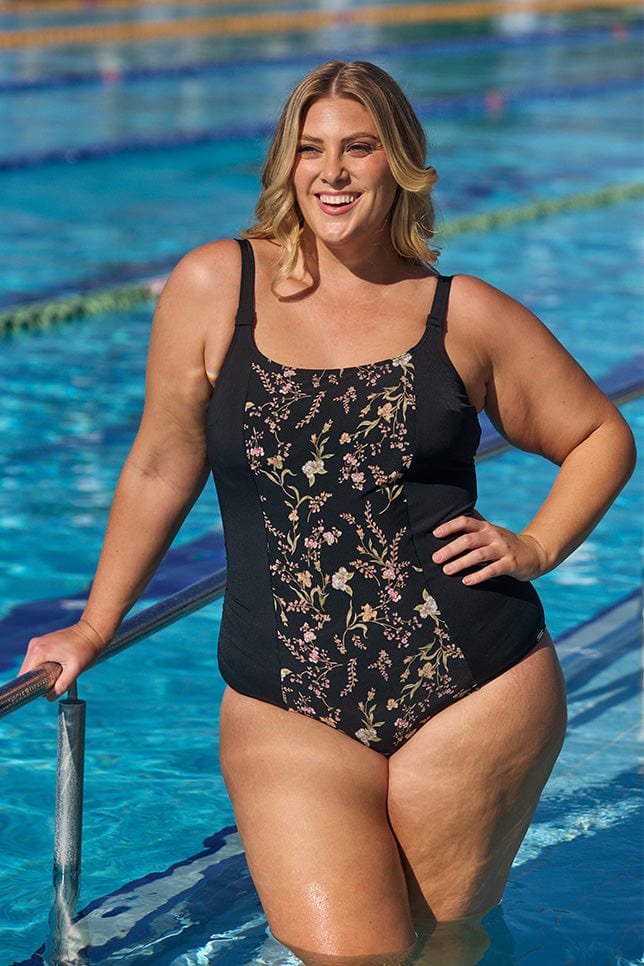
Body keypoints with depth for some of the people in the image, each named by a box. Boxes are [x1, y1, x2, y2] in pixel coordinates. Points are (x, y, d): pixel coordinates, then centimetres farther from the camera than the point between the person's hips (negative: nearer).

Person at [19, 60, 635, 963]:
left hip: (475, 694, 1)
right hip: (289, 715, 0)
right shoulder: (214, 287, 2)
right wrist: (93, 629, 16)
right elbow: (162, 467, 11)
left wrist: (534, 549, 0)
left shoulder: (466, 315, 4)